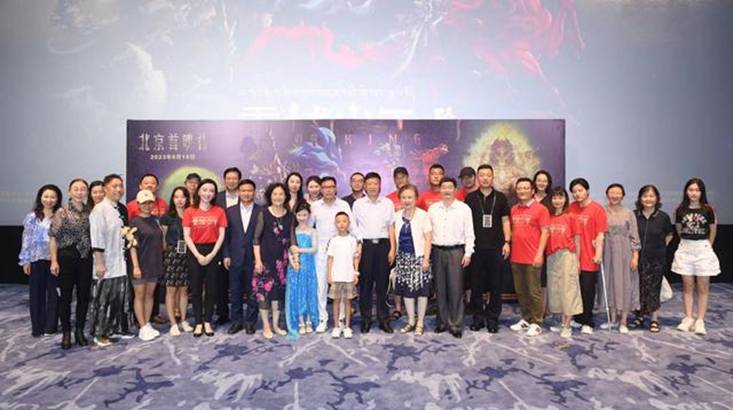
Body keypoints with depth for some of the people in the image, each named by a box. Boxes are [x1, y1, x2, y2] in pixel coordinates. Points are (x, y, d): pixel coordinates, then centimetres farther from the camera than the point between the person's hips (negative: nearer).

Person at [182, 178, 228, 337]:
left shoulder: (219, 211, 1)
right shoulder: (189, 211, 0)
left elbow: (221, 236, -1)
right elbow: (187, 236, -3)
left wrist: (211, 255, -10)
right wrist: (198, 255, -11)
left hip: (212, 252, 0)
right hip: (195, 253, 0)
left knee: (211, 288, 5)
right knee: (196, 289, 6)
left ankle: (207, 322, 17)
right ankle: (198, 323, 16)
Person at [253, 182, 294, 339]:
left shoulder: (289, 216, 4)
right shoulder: (263, 213, -5)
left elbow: (291, 239, 8)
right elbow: (256, 239, -4)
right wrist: (257, 260, -10)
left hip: (281, 258, 3)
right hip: (265, 257, -3)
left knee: (279, 291, 8)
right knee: (264, 290, -1)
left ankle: (276, 324, 22)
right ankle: (266, 326, 12)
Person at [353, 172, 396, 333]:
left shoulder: (388, 203, 7)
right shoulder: (358, 204, 6)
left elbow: (391, 227, 8)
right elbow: (353, 227, 8)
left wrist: (392, 248, 2)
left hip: (383, 244, 0)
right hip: (365, 245, 0)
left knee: (382, 284, 5)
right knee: (365, 284, 3)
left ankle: (384, 319, 16)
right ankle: (366, 319, 15)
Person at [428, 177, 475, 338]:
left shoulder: (464, 208, 1)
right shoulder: (432, 208, 9)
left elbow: (469, 233, 1)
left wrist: (468, 253, -4)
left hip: (456, 251, -2)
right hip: (437, 251, 3)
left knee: (456, 289, -2)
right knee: (440, 289, 7)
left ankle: (456, 325, 8)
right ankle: (443, 322, 19)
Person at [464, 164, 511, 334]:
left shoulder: (500, 197, 7)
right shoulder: (470, 198, 5)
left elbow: (505, 220, 8)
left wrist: (507, 242, -2)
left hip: (496, 247, 0)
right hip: (476, 248, 0)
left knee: (495, 284, 4)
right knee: (476, 283, 4)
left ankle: (492, 318, 15)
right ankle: (478, 317, 16)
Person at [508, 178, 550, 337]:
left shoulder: (540, 209, -5)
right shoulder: (514, 209, 11)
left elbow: (545, 232, -8)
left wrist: (539, 254, -14)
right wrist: (510, 248, 10)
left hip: (532, 258, -6)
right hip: (516, 257, 6)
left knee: (534, 291, 1)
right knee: (520, 291, 13)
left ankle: (536, 323, 12)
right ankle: (525, 319, 26)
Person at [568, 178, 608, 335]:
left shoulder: (597, 209, -6)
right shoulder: (571, 208, 6)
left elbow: (600, 234, -9)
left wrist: (598, 254, -15)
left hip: (589, 258, -4)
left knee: (587, 290, 3)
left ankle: (587, 323, 14)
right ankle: (578, 318, 26)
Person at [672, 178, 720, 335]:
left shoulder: (708, 210, -6)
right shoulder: (680, 210, -1)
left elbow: (713, 230, 6)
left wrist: (706, 246, 11)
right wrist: (688, 242, 12)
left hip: (703, 250, -2)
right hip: (685, 250, 2)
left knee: (703, 287, 4)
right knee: (687, 286, 8)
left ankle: (700, 321, 10)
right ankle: (688, 318, 15)